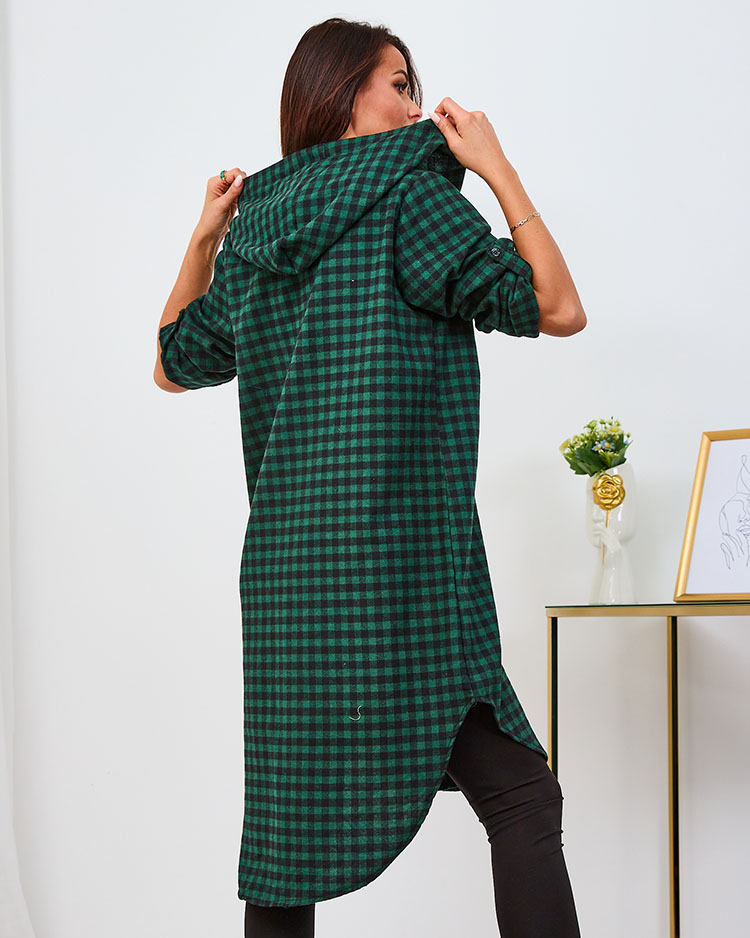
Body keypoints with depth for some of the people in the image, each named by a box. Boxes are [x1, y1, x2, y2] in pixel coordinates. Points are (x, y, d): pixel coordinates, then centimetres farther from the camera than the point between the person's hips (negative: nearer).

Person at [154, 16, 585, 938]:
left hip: (285, 569, 7)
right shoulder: (407, 195, -4)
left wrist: (204, 240, 28)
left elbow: (173, 364, 28)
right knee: (520, 798, -5)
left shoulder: (255, 235, 15)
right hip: (400, 567, -7)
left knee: (294, 815, 12)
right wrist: (497, 168, 0)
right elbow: (556, 309, -5)